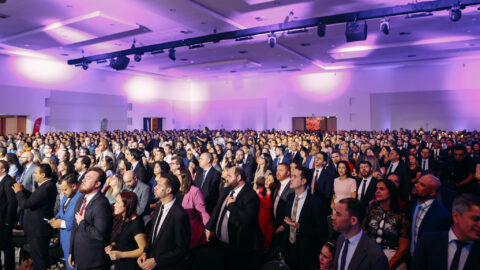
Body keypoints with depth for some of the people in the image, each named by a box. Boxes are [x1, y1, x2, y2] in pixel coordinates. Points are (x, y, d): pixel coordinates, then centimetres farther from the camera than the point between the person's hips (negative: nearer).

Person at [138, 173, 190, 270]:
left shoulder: (180, 215, -23)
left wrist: (156, 261, -15)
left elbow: (182, 250, -18)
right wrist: (145, 252, -2)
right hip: (152, 261, 6)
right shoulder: (158, 207, 2)